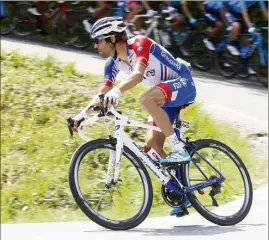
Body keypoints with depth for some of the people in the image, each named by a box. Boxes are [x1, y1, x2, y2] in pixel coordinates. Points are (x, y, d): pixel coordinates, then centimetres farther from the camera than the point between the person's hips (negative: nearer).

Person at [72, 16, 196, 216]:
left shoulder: (140, 43, -22)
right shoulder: (114, 63, 1)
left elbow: (138, 74, -39)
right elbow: (103, 92, 4)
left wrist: (117, 91, -55)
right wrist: (84, 113, -9)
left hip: (184, 84, -9)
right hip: (166, 95, 9)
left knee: (146, 99, -36)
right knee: (152, 143, -4)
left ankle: (179, 151, -29)